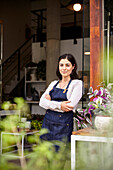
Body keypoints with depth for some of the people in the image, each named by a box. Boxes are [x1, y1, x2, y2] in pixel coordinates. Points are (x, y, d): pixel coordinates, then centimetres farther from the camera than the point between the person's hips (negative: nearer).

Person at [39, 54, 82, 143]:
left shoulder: (77, 83, -2)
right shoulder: (54, 83, 13)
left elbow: (70, 107, -13)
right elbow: (42, 102, 1)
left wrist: (50, 102, -2)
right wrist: (59, 105, -14)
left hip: (63, 126, -5)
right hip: (48, 123, 5)